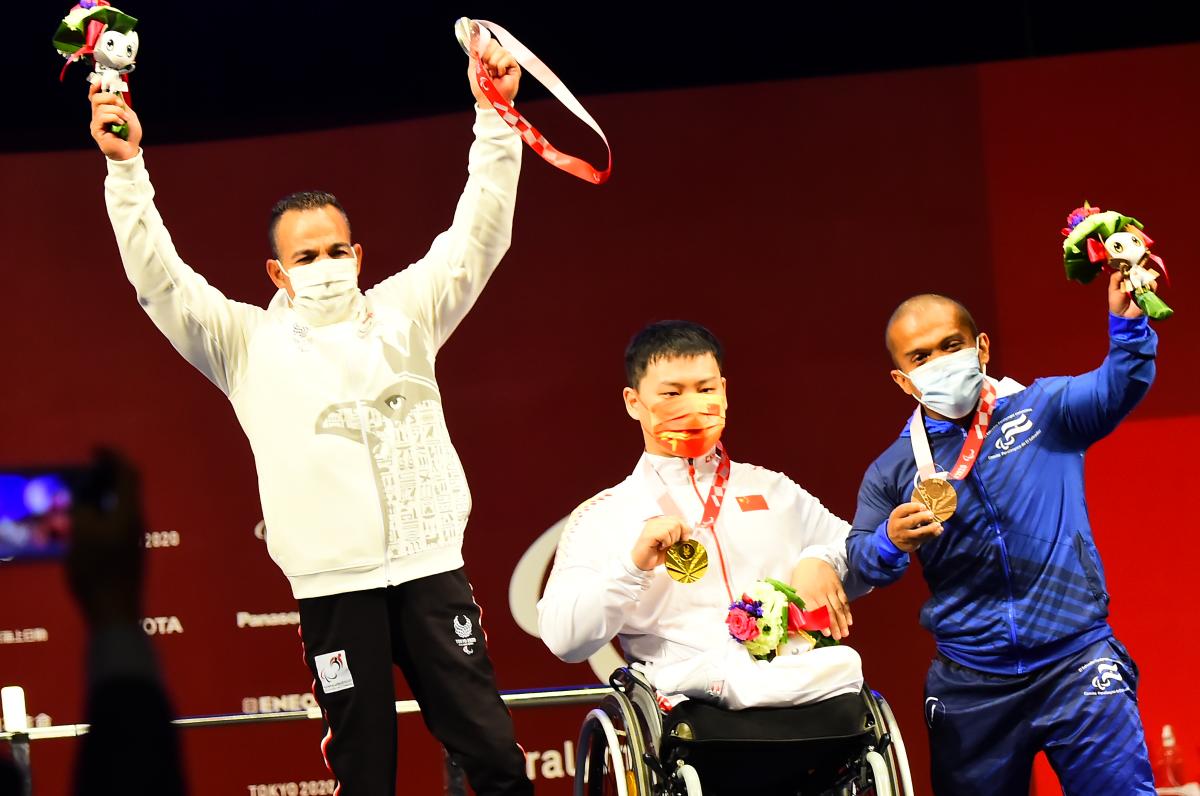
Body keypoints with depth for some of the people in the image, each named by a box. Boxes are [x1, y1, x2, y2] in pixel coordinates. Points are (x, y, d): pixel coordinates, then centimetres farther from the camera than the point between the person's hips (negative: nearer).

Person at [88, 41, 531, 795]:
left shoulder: (403, 313, 11)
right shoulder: (249, 343, 7)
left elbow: (478, 238, 6)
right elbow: (161, 281, -2)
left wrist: (495, 118, -4)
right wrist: (127, 170, -12)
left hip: (431, 567, 1)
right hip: (333, 583, -1)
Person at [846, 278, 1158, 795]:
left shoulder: (1042, 409, 1)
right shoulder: (893, 472, 6)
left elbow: (1113, 390, -17)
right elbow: (860, 559, 0)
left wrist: (1127, 323, -36)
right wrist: (892, 542, -23)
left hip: (1075, 661, -2)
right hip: (969, 686, 3)